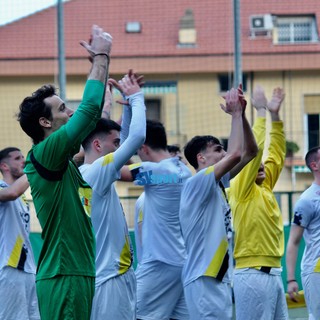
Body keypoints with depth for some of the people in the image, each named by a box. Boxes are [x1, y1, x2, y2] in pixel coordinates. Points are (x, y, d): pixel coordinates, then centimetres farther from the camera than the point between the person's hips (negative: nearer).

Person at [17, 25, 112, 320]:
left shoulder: (59, 157, 15)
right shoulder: (46, 154, -12)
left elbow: (91, 114, 26)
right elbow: (90, 107, -14)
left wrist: (100, 59, 25)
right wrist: (101, 55, -3)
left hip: (77, 271, 10)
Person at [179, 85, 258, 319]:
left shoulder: (218, 184, 15)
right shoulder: (197, 183, -11)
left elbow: (249, 152, 17)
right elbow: (236, 154, -20)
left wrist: (242, 114, 5)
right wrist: (236, 114, -8)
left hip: (220, 278, 10)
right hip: (204, 280, -10)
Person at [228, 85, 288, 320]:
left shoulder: (265, 188, 15)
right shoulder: (241, 190, -6)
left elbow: (276, 154, 19)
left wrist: (275, 115, 13)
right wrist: (261, 112, -8)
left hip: (273, 273, 9)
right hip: (253, 275, -9)